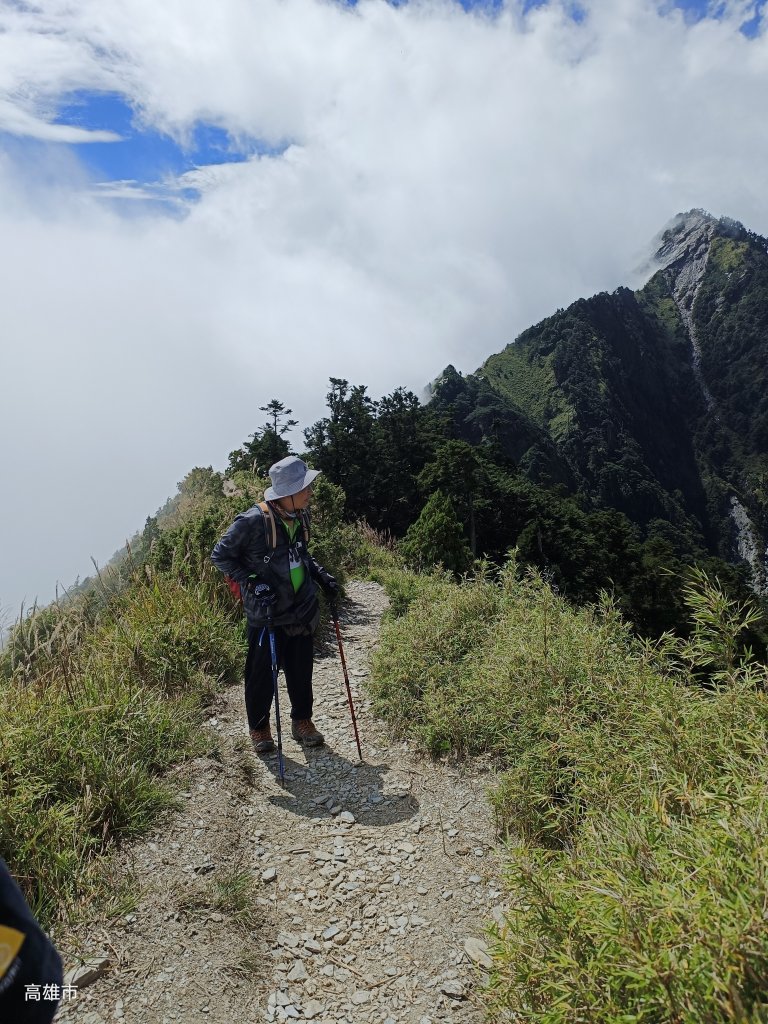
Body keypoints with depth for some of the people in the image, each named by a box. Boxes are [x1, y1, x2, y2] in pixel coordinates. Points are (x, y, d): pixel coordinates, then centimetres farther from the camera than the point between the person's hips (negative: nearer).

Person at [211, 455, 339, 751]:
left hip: (301, 609, 6)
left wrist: (321, 574, 5)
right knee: (262, 674, 10)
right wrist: (252, 581, -21)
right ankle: (259, 729, 32)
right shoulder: (253, 521, -22)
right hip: (266, 613, -5)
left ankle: (302, 723, 37)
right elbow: (220, 555, -13)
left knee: (301, 671, 16)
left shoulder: (299, 516, -1)